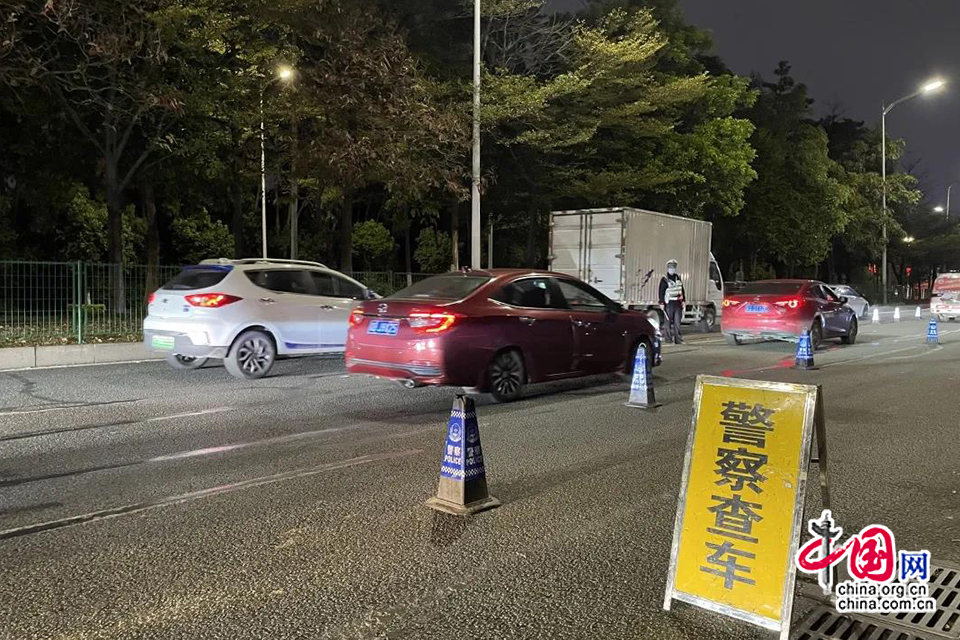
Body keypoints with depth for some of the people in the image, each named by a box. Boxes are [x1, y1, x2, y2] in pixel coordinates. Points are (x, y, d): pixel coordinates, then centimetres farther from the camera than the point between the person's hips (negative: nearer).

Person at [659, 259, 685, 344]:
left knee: (677, 322, 2)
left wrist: (683, 300, 16)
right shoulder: (664, 280, -2)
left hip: (678, 303, 4)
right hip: (669, 303, -4)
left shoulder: (678, 278, 15)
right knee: (669, 322, 0)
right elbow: (661, 292, -5)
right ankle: (669, 338, 5)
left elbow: (682, 290, 21)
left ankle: (678, 339, 3)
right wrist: (661, 302, -11)